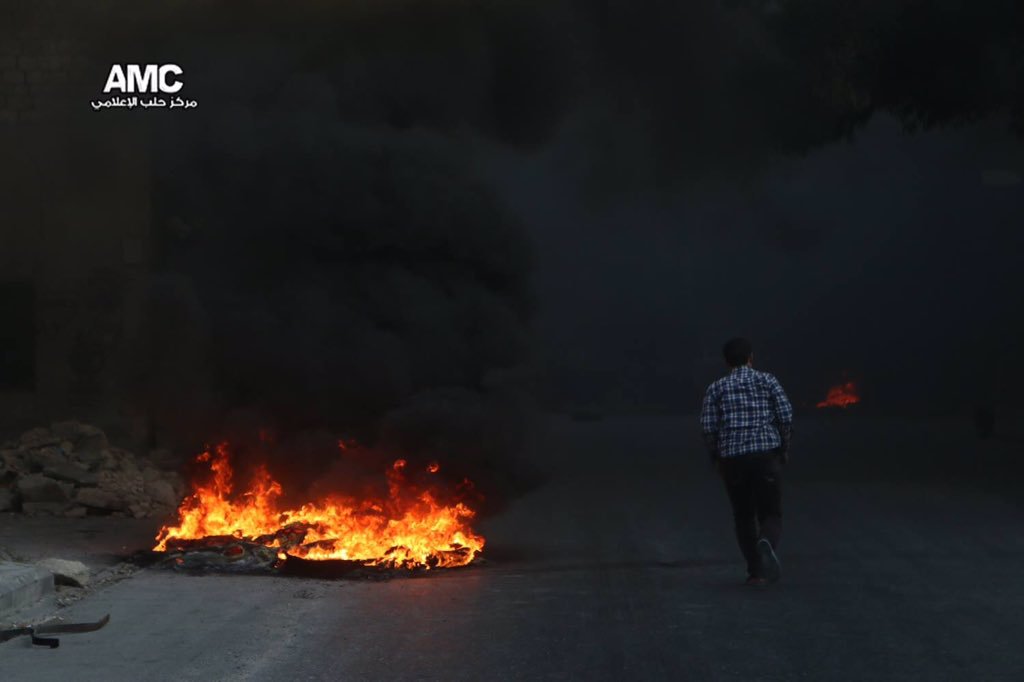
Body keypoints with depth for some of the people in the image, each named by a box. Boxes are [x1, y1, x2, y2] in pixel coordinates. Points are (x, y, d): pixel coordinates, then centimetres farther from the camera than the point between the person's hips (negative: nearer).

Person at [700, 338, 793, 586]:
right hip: (766, 455, -1)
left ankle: (756, 571, 15)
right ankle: (766, 545, -30)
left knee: (744, 516, 18)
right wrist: (784, 448, 8)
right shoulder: (767, 380, 6)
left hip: (733, 458, 1)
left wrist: (716, 458, 10)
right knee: (770, 515, 4)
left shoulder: (716, 388, 7)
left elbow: (708, 426, -2)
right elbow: (786, 415, -4)